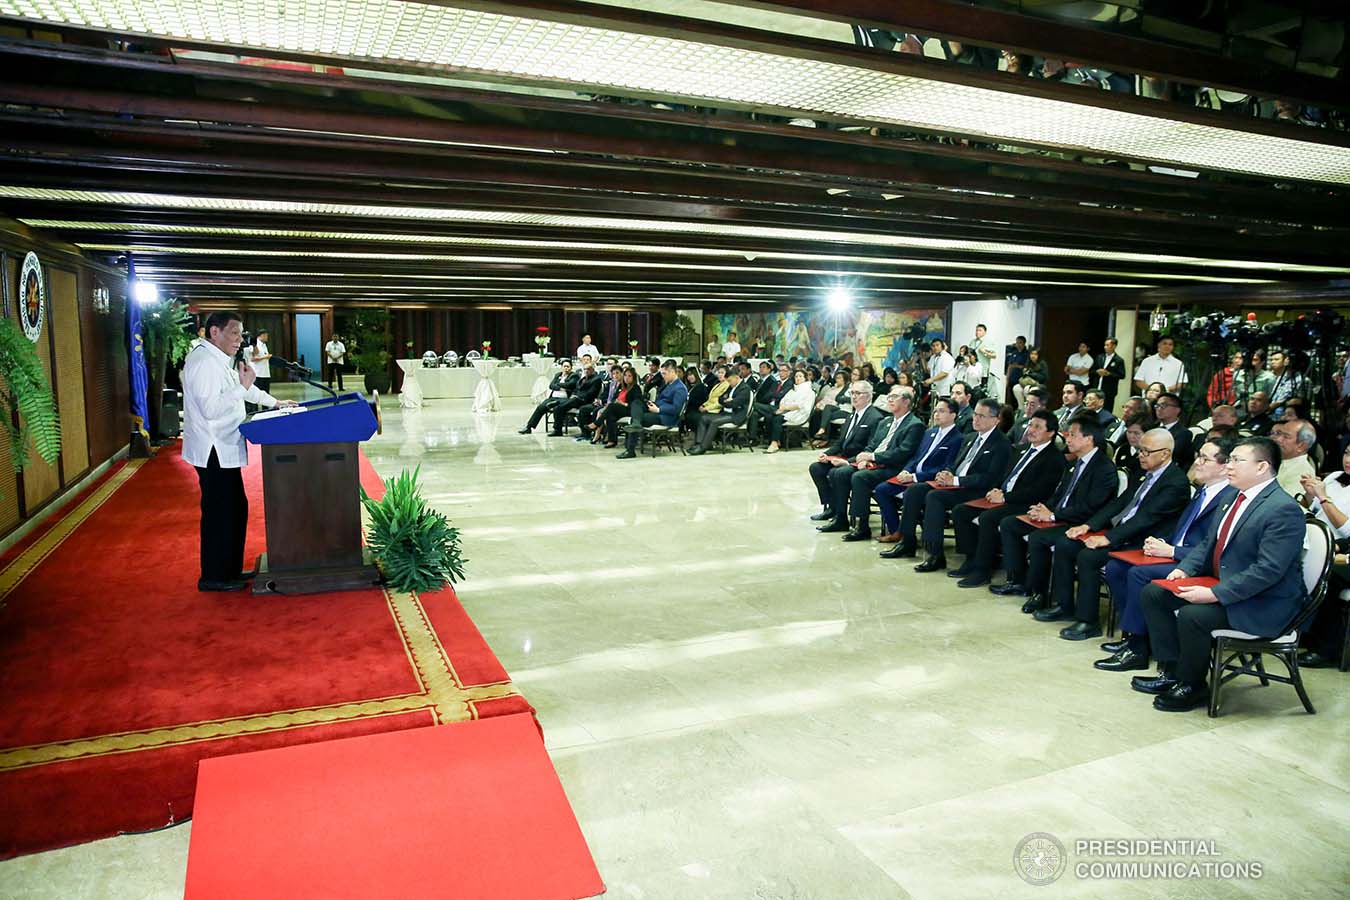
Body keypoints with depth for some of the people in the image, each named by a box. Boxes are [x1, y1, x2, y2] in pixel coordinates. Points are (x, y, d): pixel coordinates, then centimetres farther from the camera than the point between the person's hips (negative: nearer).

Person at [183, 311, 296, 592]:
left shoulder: (219, 360, 16)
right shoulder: (204, 361, -17)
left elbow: (243, 388, 32)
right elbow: (210, 408, -25)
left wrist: (275, 402, 34)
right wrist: (243, 386, -23)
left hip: (225, 451, 11)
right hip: (214, 452, -11)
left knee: (236, 509, 15)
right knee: (220, 513, -3)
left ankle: (230, 569, 25)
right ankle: (213, 577, 7)